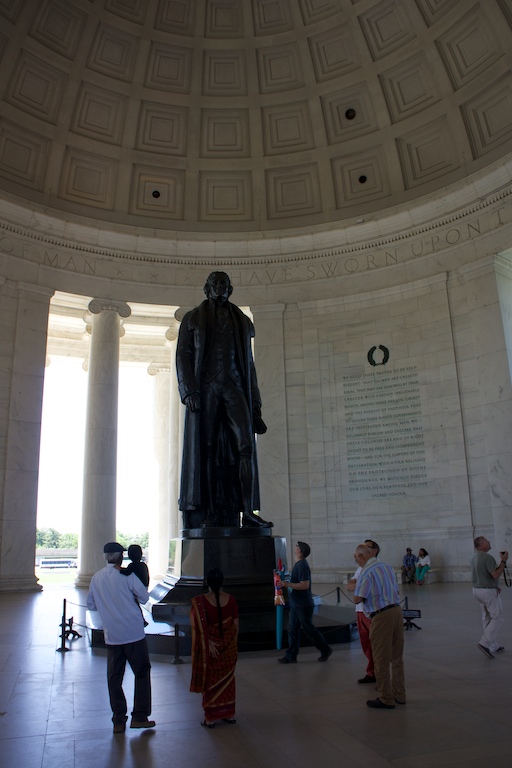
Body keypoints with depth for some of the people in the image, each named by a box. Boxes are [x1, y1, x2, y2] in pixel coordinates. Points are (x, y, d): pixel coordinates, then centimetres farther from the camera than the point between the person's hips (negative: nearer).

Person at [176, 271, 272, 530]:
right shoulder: (192, 319, 14)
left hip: (234, 388, 2)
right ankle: (208, 513, 0)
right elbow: (182, 356, 4)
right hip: (205, 389, -1)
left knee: (245, 446, -14)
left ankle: (248, 511, -16)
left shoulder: (242, 321, 21)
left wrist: (255, 401, 11)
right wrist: (189, 391, -12)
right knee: (204, 450, -3)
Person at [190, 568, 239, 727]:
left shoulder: (200, 601, -16)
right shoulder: (231, 599, -7)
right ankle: (229, 714, 27)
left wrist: (208, 643, -11)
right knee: (227, 678, 17)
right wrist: (233, 643, 11)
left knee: (210, 680, 10)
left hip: (210, 647, -3)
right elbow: (236, 625, 0)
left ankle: (210, 718, 17)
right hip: (229, 646, 3)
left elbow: (200, 627, -18)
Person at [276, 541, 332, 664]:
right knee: (293, 629, 9)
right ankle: (291, 656, 15)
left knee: (308, 629, 3)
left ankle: (325, 650, 19)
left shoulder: (302, 565, -20)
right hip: (296, 604, 9)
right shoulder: (298, 564, 10)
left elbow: (305, 585, -27)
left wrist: (287, 584, -29)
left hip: (303, 605, -9)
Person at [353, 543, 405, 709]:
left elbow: (358, 599, -16)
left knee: (381, 660, 3)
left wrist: (357, 588, 4)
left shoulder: (366, 572, -13)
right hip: (396, 610, 8)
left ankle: (386, 699, 11)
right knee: (396, 657, 17)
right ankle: (399, 694, 26)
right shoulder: (387, 566, 11)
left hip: (381, 616, -8)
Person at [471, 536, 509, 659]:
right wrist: (503, 561, -18)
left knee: (487, 618, 16)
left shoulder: (474, 557, 9)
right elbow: (496, 575, -25)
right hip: (488, 592, -9)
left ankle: (493, 646, 23)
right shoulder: (488, 558, -22)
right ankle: (485, 643, -7)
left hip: (477, 590, 9)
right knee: (497, 618, 0)